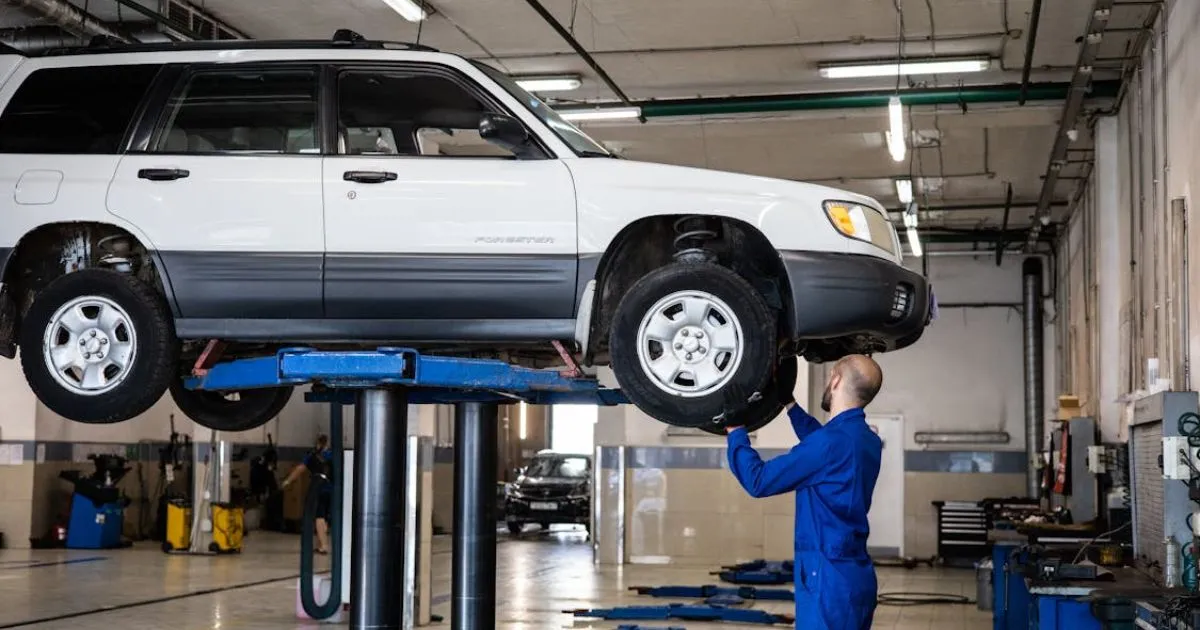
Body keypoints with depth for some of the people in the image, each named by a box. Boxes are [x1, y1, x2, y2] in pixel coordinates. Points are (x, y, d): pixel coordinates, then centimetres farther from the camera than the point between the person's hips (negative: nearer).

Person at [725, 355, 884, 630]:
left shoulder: (833, 441, -19)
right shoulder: (868, 441, 9)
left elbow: (759, 481, -13)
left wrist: (735, 431, 0)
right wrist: (790, 404, 36)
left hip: (830, 576, -9)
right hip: (856, 574, 9)